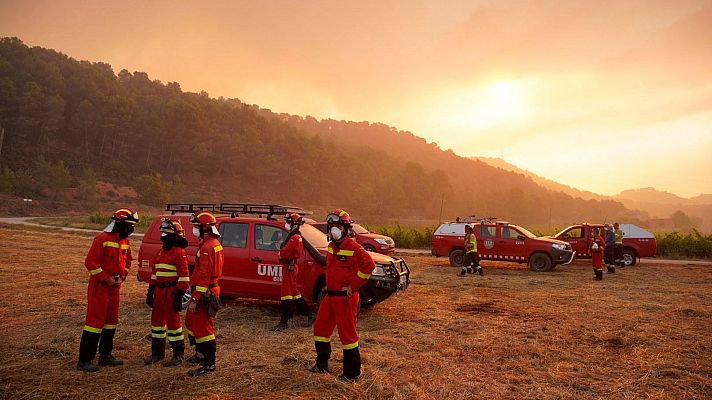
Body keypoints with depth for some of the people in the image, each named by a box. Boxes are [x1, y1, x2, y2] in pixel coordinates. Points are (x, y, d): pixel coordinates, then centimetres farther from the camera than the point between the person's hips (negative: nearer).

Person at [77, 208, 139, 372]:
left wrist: (122, 277, 6)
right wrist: (106, 278, -15)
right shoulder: (102, 239, -15)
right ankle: (84, 360, 2)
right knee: (95, 321, -6)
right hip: (100, 286, -8)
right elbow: (90, 262, -17)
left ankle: (105, 356, 26)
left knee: (111, 321, 14)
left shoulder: (125, 241, 9)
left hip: (115, 286, 8)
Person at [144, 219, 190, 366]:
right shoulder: (160, 252, 14)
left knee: (173, 322, -2)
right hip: (159, 292, 8)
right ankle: (157, 352, 29)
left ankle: (178, 355, 10)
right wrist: (150, 292, 17)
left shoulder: (180, 253, -12)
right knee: (157, 320, 14)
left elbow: (184, 277, -16)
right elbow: (154, 273, 20)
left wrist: (179, 297, -19)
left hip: (172, 293, -8)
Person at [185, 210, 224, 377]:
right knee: (192, 321, 24)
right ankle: (201, 354, 37)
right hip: (211, 290, 11)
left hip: (205, 294, -11)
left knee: (203, 327, -3)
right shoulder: (214, 244, 13)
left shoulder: (207, 247, -20)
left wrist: (195, 299, -23)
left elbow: (203, 276, -25)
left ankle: (209, 364, 6)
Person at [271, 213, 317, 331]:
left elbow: (283, 253, -21)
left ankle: (284, 322, 0)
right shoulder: (296, 236, 16)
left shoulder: (294, 237, -17)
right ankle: (310, 314, 24)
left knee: (287, 294, -6)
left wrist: (280, 252, -1)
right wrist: (283, 252, -2)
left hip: (290, 267, -11)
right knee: (294, 293, 17)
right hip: (291, 266, 11)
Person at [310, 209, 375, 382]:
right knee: (320, 329, 16)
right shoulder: (331, 247, 10)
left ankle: (352, 373, 15)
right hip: (330, 295, 9)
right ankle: (322, 364, 34)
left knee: (348, 334, 1)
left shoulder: (353, 248, -17)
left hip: (345, 297, -9)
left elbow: (369, 265, -27)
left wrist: (353, 285, -20)